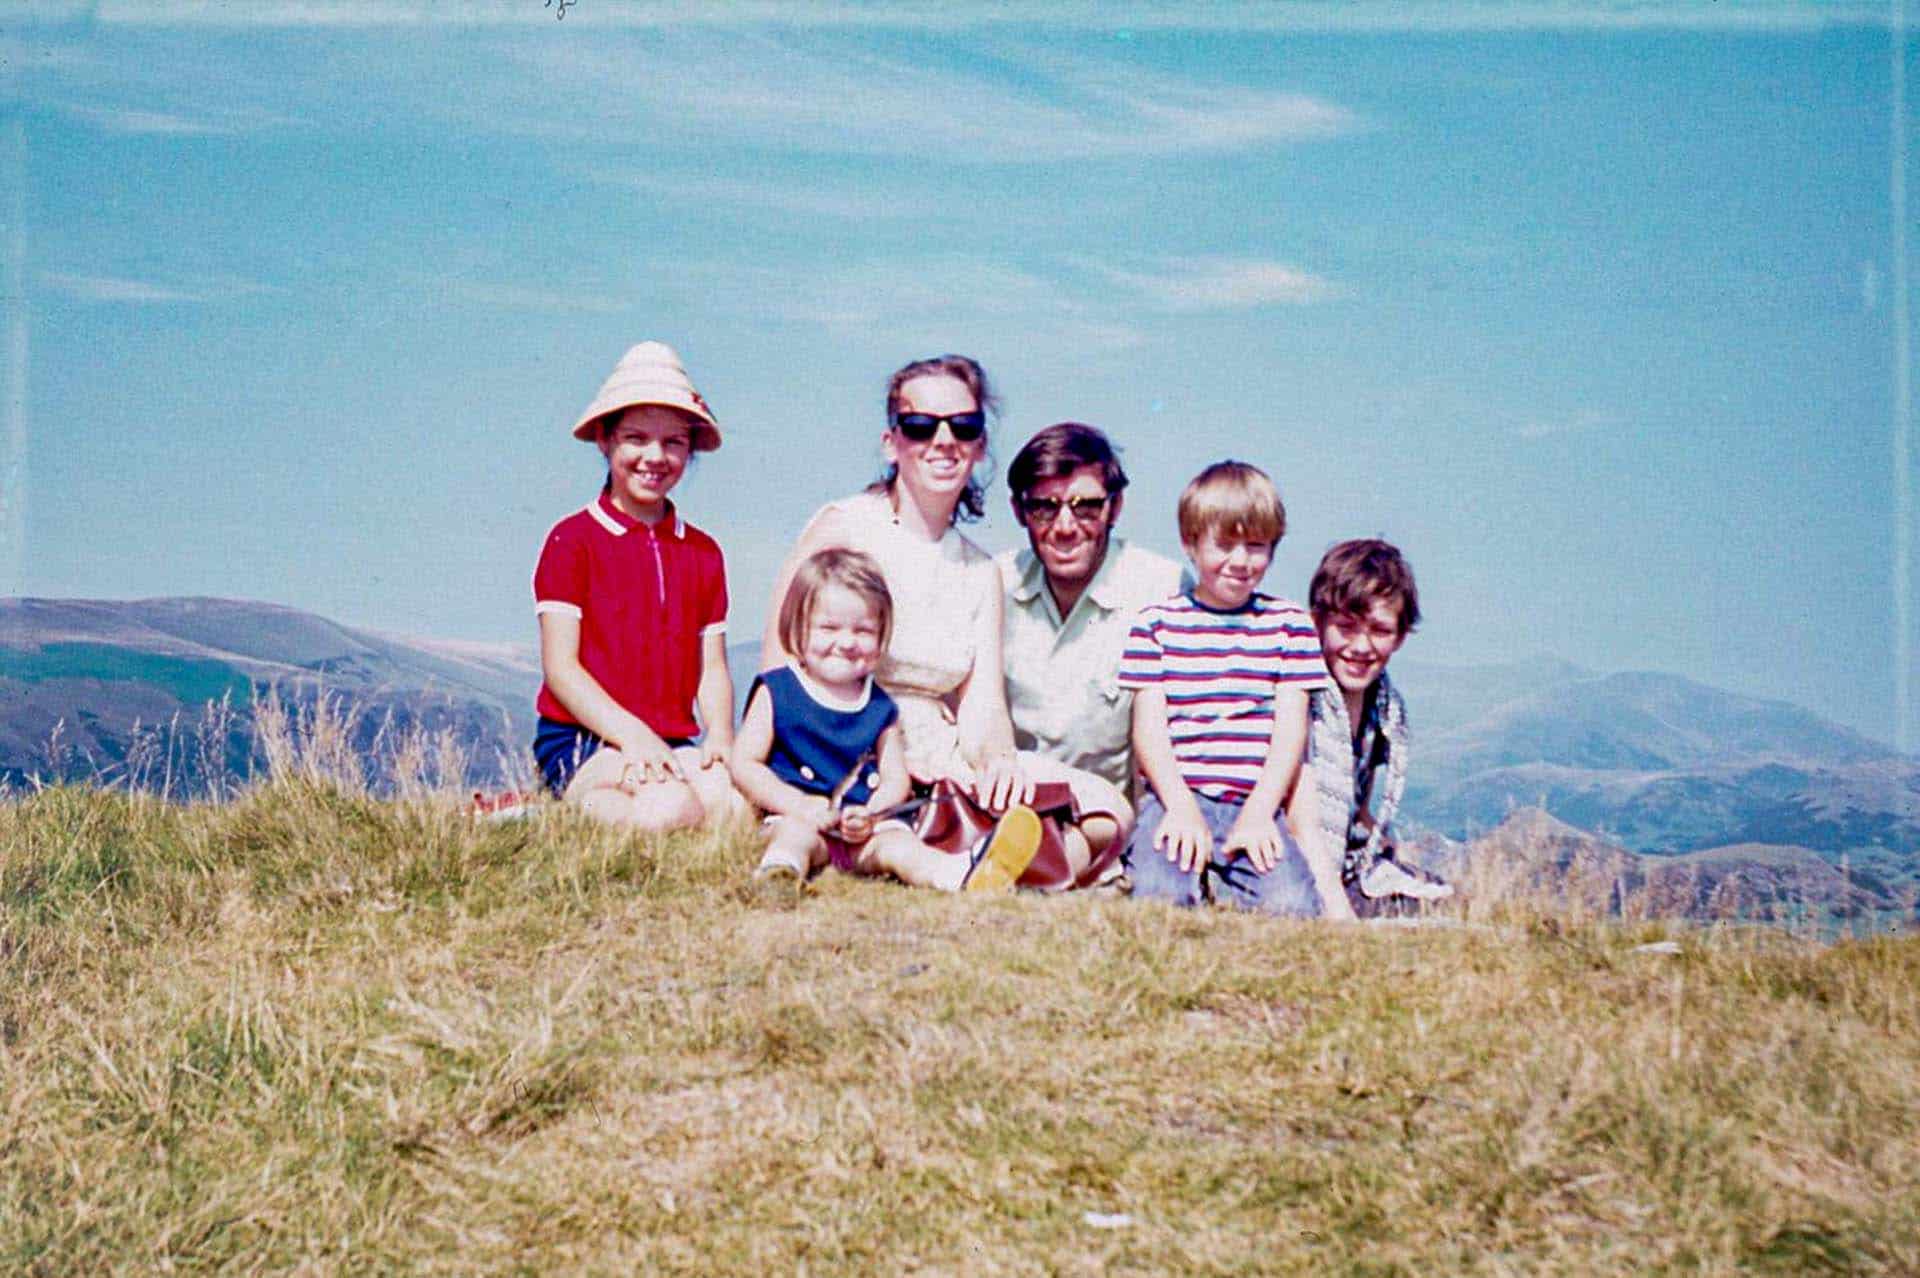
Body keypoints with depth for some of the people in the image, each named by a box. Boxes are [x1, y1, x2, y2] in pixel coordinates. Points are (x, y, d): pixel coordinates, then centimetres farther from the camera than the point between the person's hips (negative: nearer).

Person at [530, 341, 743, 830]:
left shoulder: (703, 552, 17)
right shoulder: (572, 539, 1)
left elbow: (712, 668, 13)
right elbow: (560, 666, -6)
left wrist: (720, 736, -9)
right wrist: (631, 734, -20)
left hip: (673, 743, 6)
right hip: (582, 741, -6)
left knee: (738, 804, -28)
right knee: (671, 809, -37)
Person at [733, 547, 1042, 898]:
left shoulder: (880, 708, 14)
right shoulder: (777, 693, 4)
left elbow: (896, 778, 10)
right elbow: (744, 764, -1)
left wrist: (870, 814, -12)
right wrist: (799, 805, -14)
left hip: (863, 832, 2)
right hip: (795, 815, -2)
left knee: (898, 844, -25)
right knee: (796, 833, -34)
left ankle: (965, 875, -55)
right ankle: (778, 873, -67)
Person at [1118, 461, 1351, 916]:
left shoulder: (1289, 624, 12)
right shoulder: (1157, 622, 9)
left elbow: (1291, 728, 5)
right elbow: (1149, 725, 2)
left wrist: (1259, 812, -9)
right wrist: (1181, 807, -13)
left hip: (1257, 804, 1)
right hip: (1176, 798, -1)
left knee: (1292, 905, -25)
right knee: (1161, 896, -29)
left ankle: (1219, 882, 3)